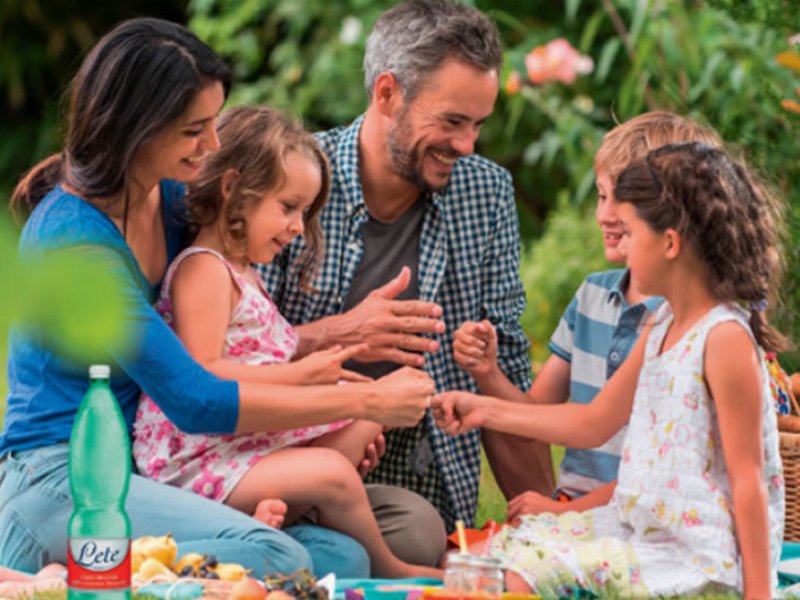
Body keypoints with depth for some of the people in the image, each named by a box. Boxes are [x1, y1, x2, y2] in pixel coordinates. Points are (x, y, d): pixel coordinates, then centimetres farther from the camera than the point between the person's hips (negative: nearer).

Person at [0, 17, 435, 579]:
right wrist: (361, 401, -15)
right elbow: (195, 401, -21)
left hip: (142, 472, 9)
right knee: (275, 557, -30)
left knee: (342, 557, -13)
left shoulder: (170, 195, 8)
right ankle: (73, 568, -14)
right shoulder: (73, 238, -19)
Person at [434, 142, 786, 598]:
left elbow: (748, 478, -18)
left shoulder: (725, 338, -17)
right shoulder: (661, 328, 11)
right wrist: (486, 410, 18)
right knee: (507, 545, 6)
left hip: (697, 559, -10)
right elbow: (594, 424, 21)